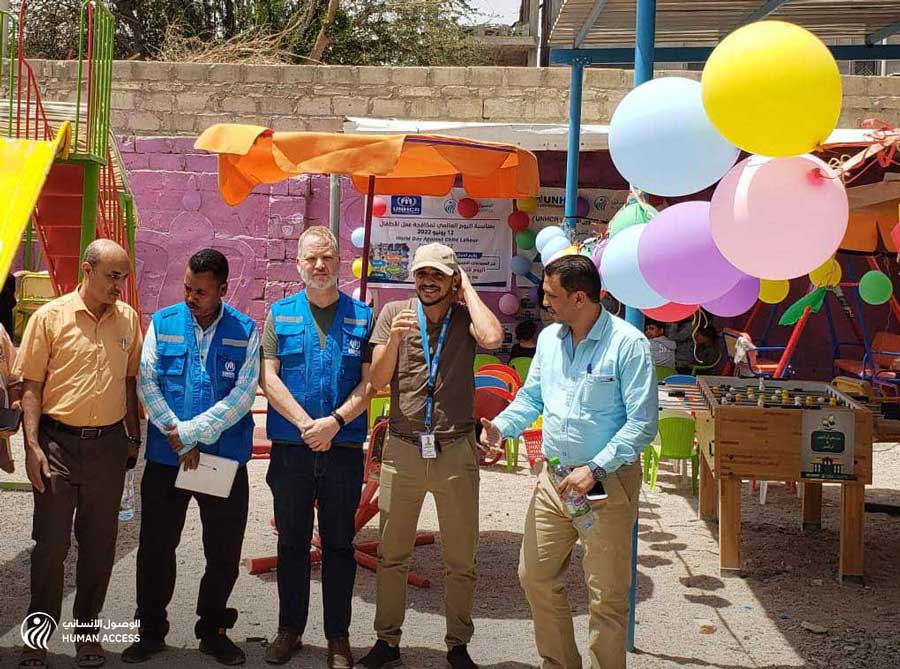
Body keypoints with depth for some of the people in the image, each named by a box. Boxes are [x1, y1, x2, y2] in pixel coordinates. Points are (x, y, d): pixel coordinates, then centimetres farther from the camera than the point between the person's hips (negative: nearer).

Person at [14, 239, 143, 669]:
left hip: (109, 444, 3)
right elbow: (31, 386, -4)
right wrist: (32, 446, -11)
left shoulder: (128, 318, 5)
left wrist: (134, 436, 11)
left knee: (99, 544, 11)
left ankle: (87, 629, 26)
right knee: (50, 542, 4)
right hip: (58, 443, -3)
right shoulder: (50, 317, -5)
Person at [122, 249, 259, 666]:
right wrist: (177, 437, -13)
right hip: (165, 459, 1)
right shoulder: (163, 323, 2)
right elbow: (147, 382, -4)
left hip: (225, 459, 0)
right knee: (156, 547, 9)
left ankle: (213, 630, 27)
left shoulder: (244, 331, -1)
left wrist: (189, 432, -15)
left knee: (224, 552, 8)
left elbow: (244, 394, -10)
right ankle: (150, 630, 26)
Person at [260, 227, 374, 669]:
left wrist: (335, 421, -16)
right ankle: (290, 629, 25)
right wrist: (306, 424, -14)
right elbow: (268, 377, -3)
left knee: (339, 544, 7)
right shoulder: (280, 314, 5)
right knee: (292, 542, 11)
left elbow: (369, 382, -2)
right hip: (290, 449, 1)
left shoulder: (362, 316, 4)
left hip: (344, 449, 0)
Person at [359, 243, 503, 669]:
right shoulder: (394, 313, 4)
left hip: (456, 450, -1)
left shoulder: (465, 316, 1)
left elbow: (493, 338, -23)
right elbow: (378, 381, 1)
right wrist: (395, 338, -16)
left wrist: (467, 289, -8)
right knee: (392, 555, 10)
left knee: (460, 560, 8)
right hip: (402, 449, 1)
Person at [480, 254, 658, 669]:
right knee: (535, 576, 13)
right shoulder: (549, 338, 7)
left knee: (606, 595, 2)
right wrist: (502, 426, -3)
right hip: (553, 479, 7)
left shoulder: (627, 343, -14)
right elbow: (532, 397, 17)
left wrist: (594, 470, -21)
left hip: (607, 484, -7)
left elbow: (642, 423, -16)